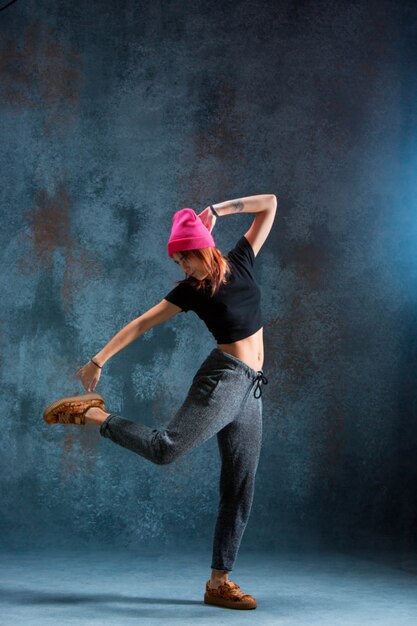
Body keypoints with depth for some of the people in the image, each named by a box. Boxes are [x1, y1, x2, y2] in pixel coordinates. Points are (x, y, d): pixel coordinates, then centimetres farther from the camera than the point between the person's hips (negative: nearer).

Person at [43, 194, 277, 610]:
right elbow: (141, 324, 2)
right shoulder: (190, 291, 0)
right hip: (224, 378, -4)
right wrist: (99, 360, -1)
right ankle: (94, 415, -8)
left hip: (250, 389, 4)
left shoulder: (241, 262, 9)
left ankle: (218, 582, 8)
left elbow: (269, 203, 15)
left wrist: (218, 210, 6)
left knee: (239, 491, 3)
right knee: (168, 447, -28)